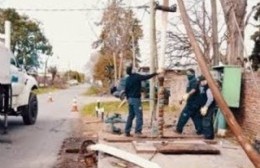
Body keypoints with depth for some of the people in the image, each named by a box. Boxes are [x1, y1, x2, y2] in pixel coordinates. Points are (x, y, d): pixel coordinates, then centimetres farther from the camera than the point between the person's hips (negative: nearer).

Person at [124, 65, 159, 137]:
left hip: (130, 99, 7)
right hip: (136, 99, -7)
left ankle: (127, 131, 14)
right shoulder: (136, 76, -12)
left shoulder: (128, 79, 8)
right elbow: (146, 77, -16)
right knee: (139, 115, -4)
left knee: (130, 115, 13)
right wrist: (155, 74, -5)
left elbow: (126, 90, 13)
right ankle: (138, 131, -8)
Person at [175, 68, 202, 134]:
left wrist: (188, 94, -51)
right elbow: (188, 92, 30)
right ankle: (200, 130, 10)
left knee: (184, 115, -5)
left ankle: (179, 129, 2)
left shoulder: (194, 81, -14)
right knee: (196, 117, 10)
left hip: (192, 103, -10)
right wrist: (183, 99, 34)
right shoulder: (191, 81, 19)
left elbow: (194, 89, -34)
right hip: (194, 102, 10)